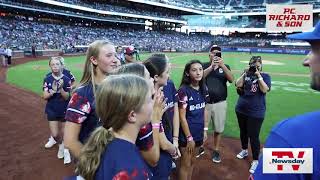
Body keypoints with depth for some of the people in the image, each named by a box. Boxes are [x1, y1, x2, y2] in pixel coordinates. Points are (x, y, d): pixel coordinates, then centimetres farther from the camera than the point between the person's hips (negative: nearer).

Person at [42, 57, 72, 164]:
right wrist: (53, 91, -27)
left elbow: (67, 97, -11)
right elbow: (45, 96, -8)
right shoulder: (47, 79, -6)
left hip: (64, 110, -1)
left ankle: (65, 148, 35)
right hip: (52, 110, 1)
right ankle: (61, 145, 31)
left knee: (63, 134, 11)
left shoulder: (66, 79, -10)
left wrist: (61, 88, -28)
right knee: (55, 134, 0)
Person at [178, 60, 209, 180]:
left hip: (199, 132, 6)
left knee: (192, 161, 22)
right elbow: (182, 117, -18)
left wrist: (205, 129, 7)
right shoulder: (184, 90, -20)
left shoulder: (203, 89, 0)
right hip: (186, 133, -6)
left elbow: (204, 110, 9)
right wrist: (189, 137, -15)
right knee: (185, 164, 10)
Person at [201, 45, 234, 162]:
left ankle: (216, 151, 31)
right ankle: (200, 147, 34)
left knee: (218, 129, 12)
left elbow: (231, 80, -15)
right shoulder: (204, 66, 0)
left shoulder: (225, 66, 2)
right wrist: (212, 67, -30)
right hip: (205, 103, 0)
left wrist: (222, 66, -27)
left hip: (220, 103, 1)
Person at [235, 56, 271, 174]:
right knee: (243, 132, 20)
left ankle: (255, 161, 12)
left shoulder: (265, 76, -3)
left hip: (256, 112, -4)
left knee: (253, 136, -2)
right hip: (241, 109, 5)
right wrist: (245, 74, -14)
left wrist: (258, 76, -20)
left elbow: (265, 90, -18)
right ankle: (244, 150, 42)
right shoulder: (246, 74, 5)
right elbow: (238, 85, -7)